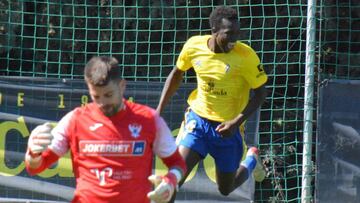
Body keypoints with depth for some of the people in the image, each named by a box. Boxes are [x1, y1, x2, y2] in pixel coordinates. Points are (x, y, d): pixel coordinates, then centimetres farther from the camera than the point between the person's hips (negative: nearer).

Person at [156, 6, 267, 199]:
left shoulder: (246, 56, -20)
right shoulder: (194, 46, -11)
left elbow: (260, 93, -10)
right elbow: (176, 74, 8)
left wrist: (237, 122, -22)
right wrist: (159, 111, 6)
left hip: (228, 127, -1)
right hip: (198, 119, 1)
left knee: (226, 189, 14)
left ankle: (251, 160, 45)